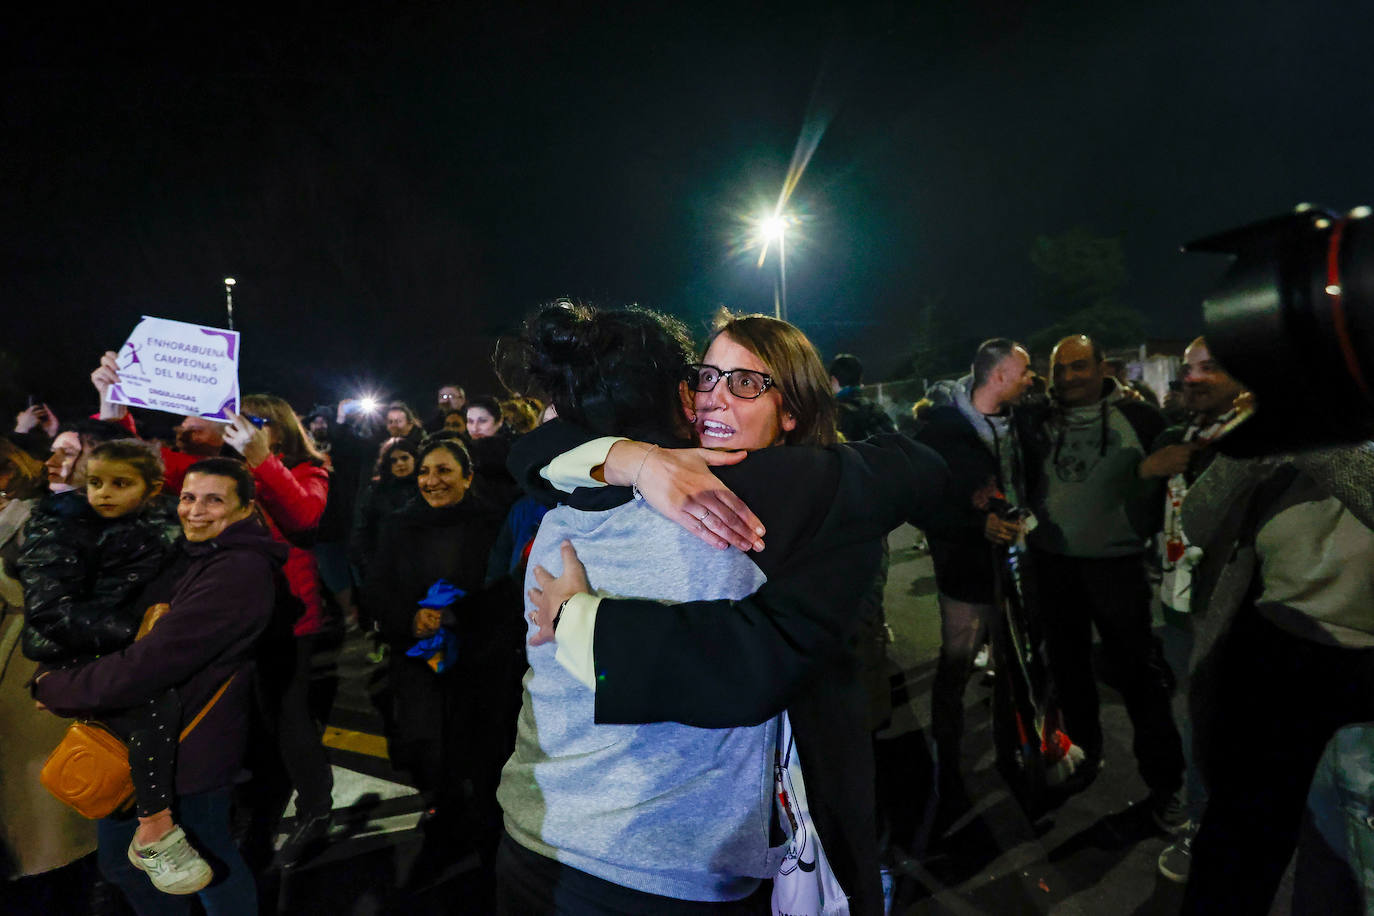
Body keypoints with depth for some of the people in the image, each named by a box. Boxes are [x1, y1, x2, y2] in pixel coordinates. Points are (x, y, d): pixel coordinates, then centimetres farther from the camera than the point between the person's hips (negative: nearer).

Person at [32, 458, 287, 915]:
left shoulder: (242, 570, -24)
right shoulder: (187, 554, 7)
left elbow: (154, 660, -27)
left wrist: (56, 688, -13)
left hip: (191, 743, -9)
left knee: (208, 863, 11)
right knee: (120, 856, 23)